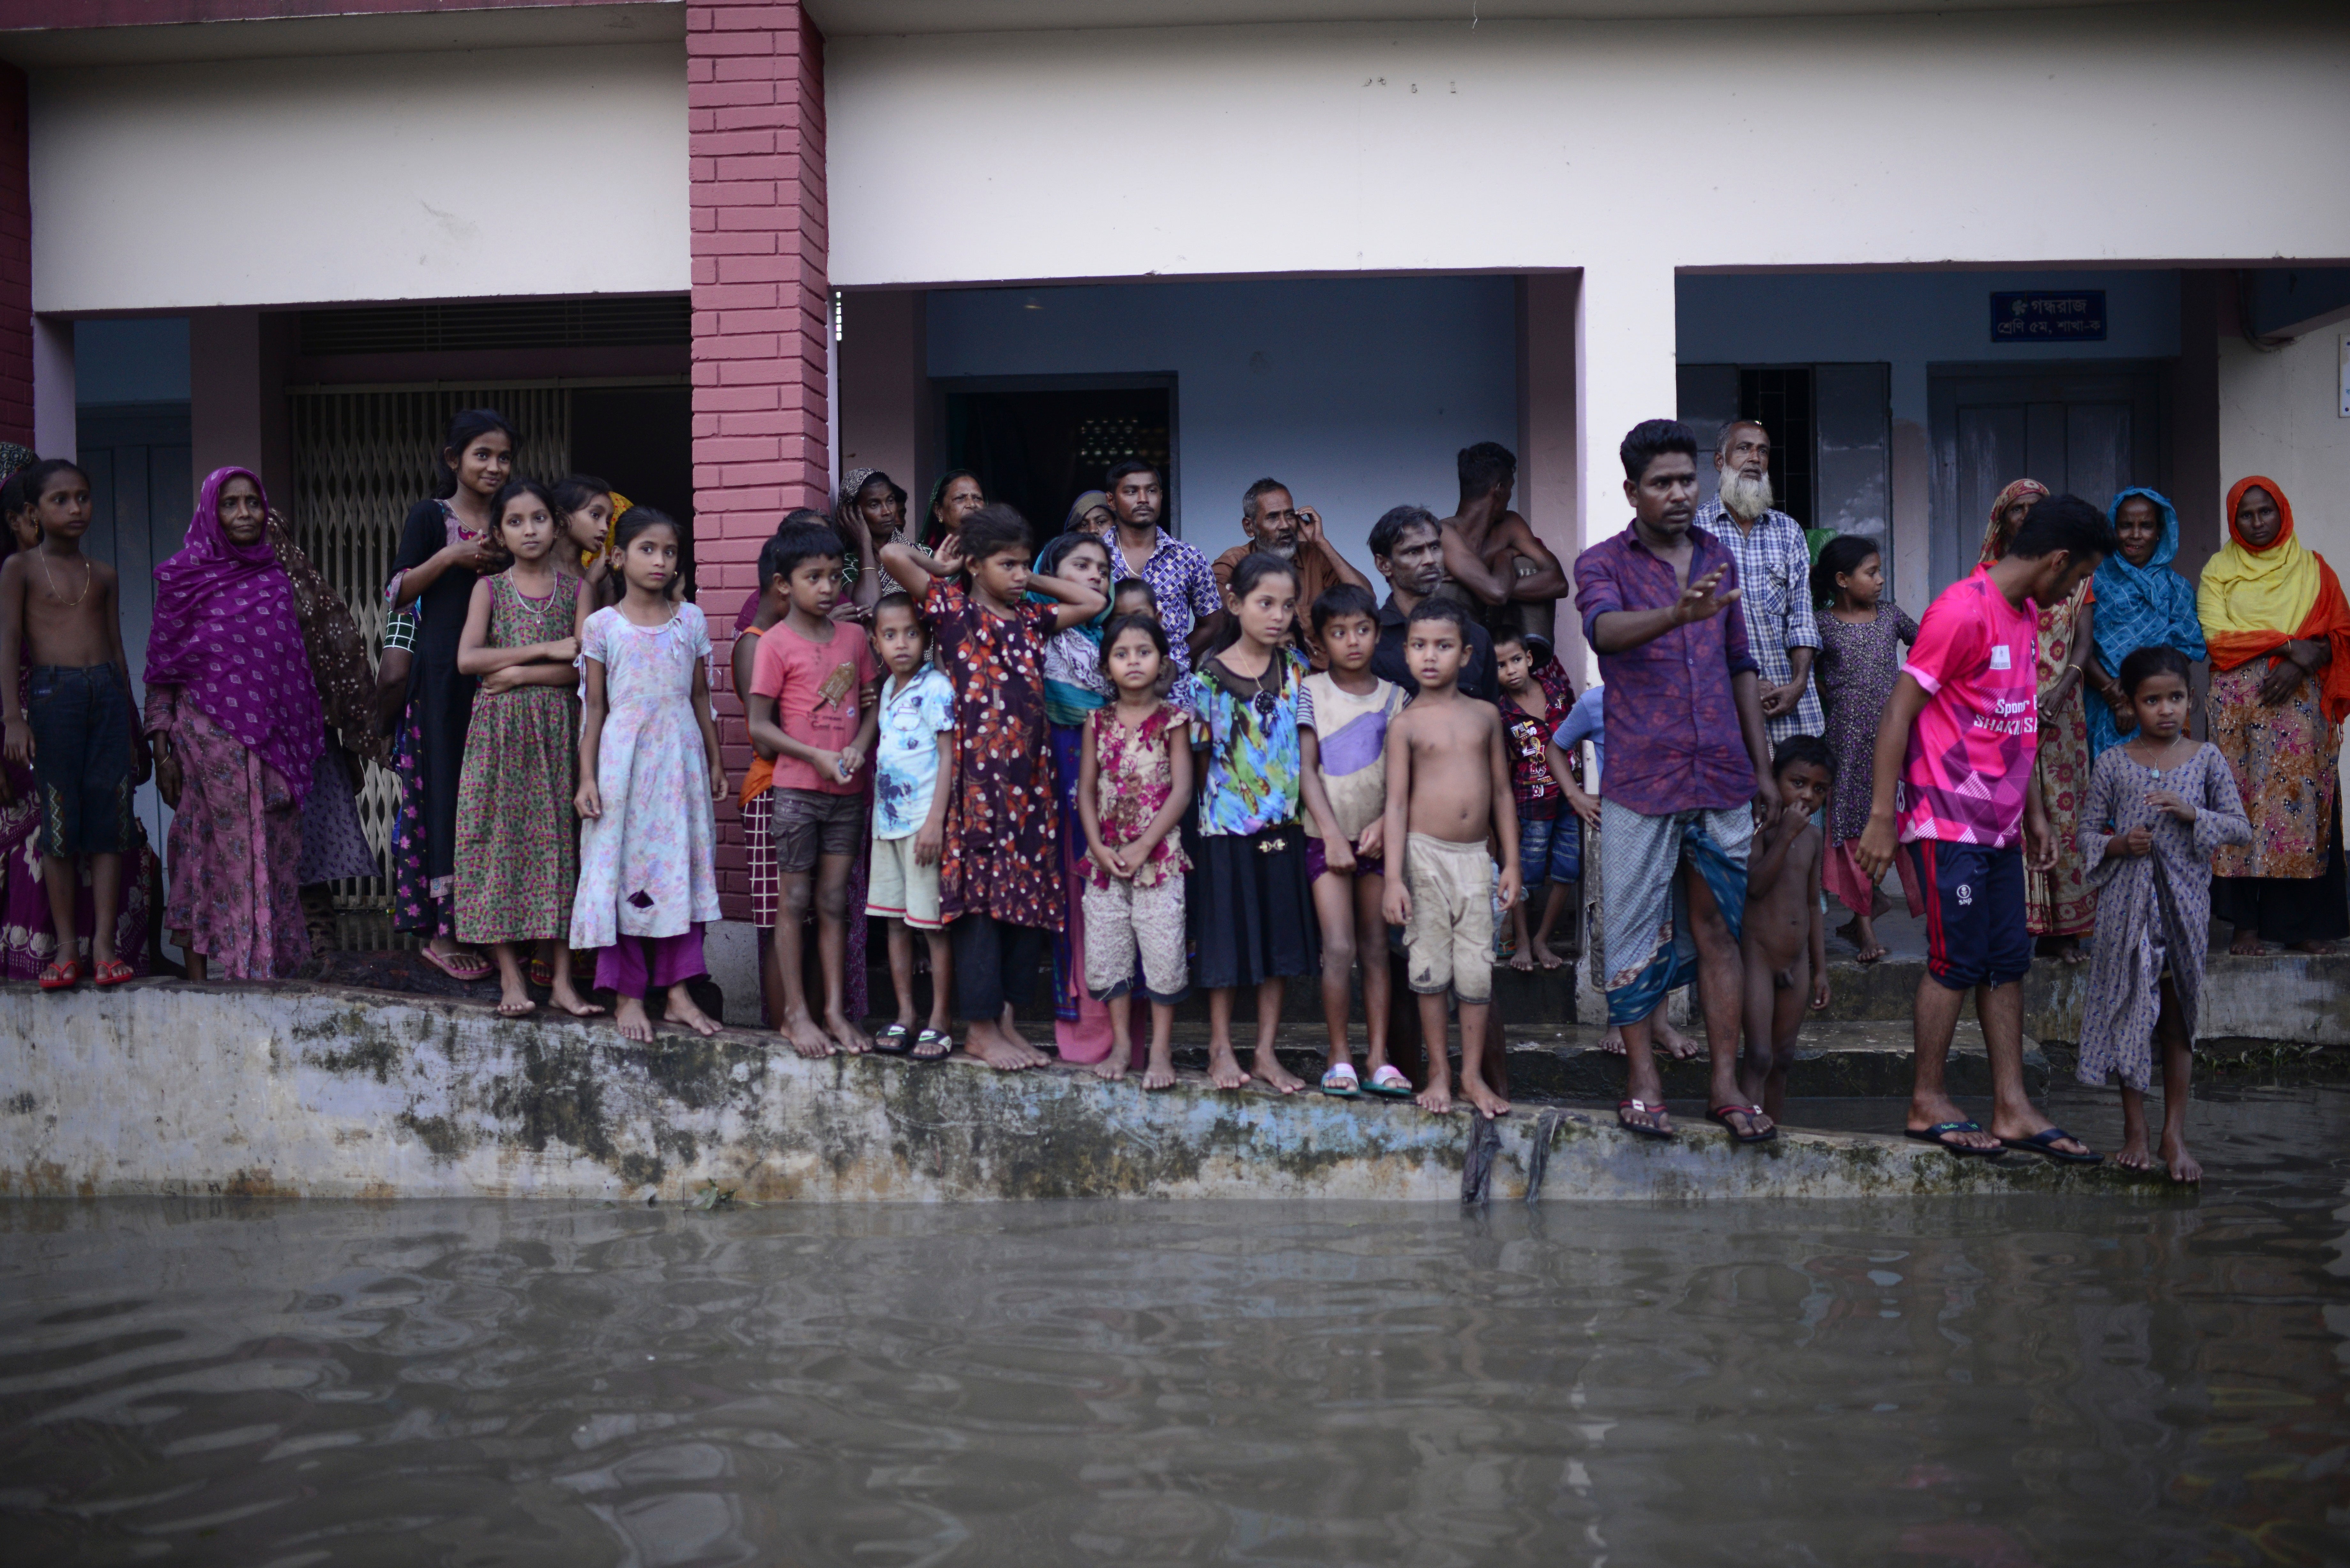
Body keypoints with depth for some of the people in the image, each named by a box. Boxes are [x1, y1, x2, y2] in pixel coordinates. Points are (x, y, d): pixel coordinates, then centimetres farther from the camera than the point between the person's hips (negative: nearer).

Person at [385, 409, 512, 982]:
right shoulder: (430, 517, 1)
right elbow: (396, 594, -5)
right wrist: (451, 557, -17)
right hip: (444, 674, -4)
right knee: (445, 790, -3)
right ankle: (442, 931, 1)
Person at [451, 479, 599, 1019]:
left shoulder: (575, 588, 6)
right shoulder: (490, 589, 6)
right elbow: (467, 659, -7)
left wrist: (519, 675, -13)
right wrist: (546, 651, -11)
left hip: (557, 731, 0)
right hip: (500, 730, 0)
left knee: (558, 840, 1)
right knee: (500, 839, -3)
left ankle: (561, 977, 4)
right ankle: (510, 975, 2)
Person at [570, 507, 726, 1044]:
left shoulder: (692, 620, 6)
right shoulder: (603, 626, 0)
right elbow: (595, 707, 1)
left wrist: (715, 761, 13)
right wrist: (587, 777, -3)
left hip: (680, 758, 2)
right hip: (624, 758, -2)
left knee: (681, 871, 4)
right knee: (623, 872, 1)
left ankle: (678, 991, 12)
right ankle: (629, 995, 10)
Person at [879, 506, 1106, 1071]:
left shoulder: (1032, 619, 16)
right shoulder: (954, 609, 0)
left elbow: (1094, 601, 24)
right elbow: (892, 556, -10)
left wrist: (1033, 581, 19)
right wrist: (939, 568, 7)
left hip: (1030, 780, 6)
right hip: (977, 778, -6)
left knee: (1030, 900, 7)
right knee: (980, 899, -3)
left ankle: (1005, 1018, 17)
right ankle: (980, 1028, 4)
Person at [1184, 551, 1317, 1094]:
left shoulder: (1294, 669, 3)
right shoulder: (1208, 678, -7)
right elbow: (1199, 759, -2)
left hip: (1283, 825, 3)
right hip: (1226, 826, -3)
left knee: (1281, 938, 8)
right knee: (1226, 936, 5)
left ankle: (1267, 1052, 18)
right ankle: (1221, 1047, 18)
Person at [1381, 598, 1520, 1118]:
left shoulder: (1486, 715, 6)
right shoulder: (1406, 724, -2)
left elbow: (1502, 792, 10)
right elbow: (1397, 802, -5)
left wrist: (1511, 862, 6)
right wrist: (1394, 877, -10)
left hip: (1476, 855, 2)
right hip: (1425, 854, -2)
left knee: (1477, 969, 4)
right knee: (1430, 967, 4)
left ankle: (1474, 1072, 16)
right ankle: (1438, 1072, 16)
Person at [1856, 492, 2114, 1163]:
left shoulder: (2025, 615, 14)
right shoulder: (1963, 611, -15)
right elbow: (1899, 712, -17)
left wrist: (2035, 814, 21)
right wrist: (1881, 818, -20)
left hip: (1999, 825, 9)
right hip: (1947, 822, -9)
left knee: (2008, 962, 9)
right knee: (1958, 960, -4)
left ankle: (2012, 1108, 14)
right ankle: (1928, 1102, 9)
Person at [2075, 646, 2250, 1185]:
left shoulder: (2207, 759, 3)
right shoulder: (2113, 763, 0)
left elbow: (2241, 828, 2)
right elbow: (2088, 833, 5)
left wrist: (2194, 814, -14)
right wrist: (2119, 845, -15)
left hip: (2185, 898, 1)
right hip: (2128, 902, -1)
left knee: (2178, 1013, 6)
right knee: (2131, 1007, 2)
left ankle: (2175, 1133, 14)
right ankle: (2135, 1130, 13)